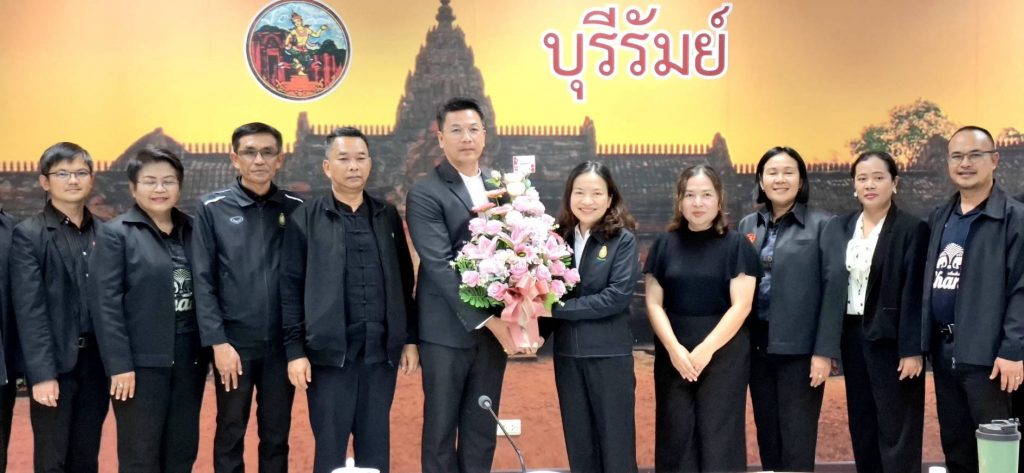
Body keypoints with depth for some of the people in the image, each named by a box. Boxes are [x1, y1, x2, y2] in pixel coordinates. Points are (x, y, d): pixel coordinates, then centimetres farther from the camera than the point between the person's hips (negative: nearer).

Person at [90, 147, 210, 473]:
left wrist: (207, 350, 4)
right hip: (142, 362, -4)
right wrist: (119, 364, -15)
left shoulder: (192, 231, 9)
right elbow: (106, 304, -10)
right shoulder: (115, 233, -4)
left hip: (189, 359, 5)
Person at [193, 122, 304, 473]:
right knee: (230, 435, 7)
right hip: (234, 343, -2)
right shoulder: (212, 209, -1)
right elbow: (203, 281, -4)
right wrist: (217, 341, -10)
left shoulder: (296, 209, 4)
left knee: (277, 436, 10)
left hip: (282, 343, 2)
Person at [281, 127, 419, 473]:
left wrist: (409, 339, 8)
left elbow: (404, 283, 12)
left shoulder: (388, 216, 10)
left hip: (381, 352, 3)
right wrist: (295, 350, -7)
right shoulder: (305, 220, 1)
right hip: (329, 353, -3)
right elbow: (291, 289, -2)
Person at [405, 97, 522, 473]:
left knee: (482, 429, 10)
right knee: (441, 428, 4)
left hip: (496, 326, 5)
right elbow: (441, 267, -16)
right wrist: (488, 320, -20)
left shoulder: (498, 189, 11)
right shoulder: (424, 194, -8)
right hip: (448, 330, -5)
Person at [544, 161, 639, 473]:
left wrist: (559, 308, -16)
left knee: (616, 444, 4)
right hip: (567, 354, 4)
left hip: (610, 354, -4)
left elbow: (618, 296, -15)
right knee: (579, 445, 12)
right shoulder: (559, 237, 5)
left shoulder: (623, 240, -5)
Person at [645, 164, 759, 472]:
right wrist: (674, 349, -11)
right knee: (676, 435, 3)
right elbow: (654, 303, 3)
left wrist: (705, 350, -14)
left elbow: (741, 306, -7)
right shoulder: (664, 245, 7)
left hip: (723, 353, -2)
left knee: (719, 434, 0)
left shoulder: (736, 245, 0)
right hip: (673, 354, 2)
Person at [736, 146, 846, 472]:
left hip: (800, 348, -4)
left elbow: (834, 290, -7)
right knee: (767, 439, 11)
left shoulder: (823, 225, -2)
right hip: (758, 346, 4)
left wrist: (824, 351, -13)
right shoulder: (748, 226, 10)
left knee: (797, 444, -1)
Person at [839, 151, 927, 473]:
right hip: (853, 336, 6)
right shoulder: (843, 227, 8)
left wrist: (912, 349, -15)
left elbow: (914, 293, -11)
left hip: (891, 339, -6)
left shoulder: (912, 229, -8)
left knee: (896, 431, -1)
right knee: (862, 426, 11)